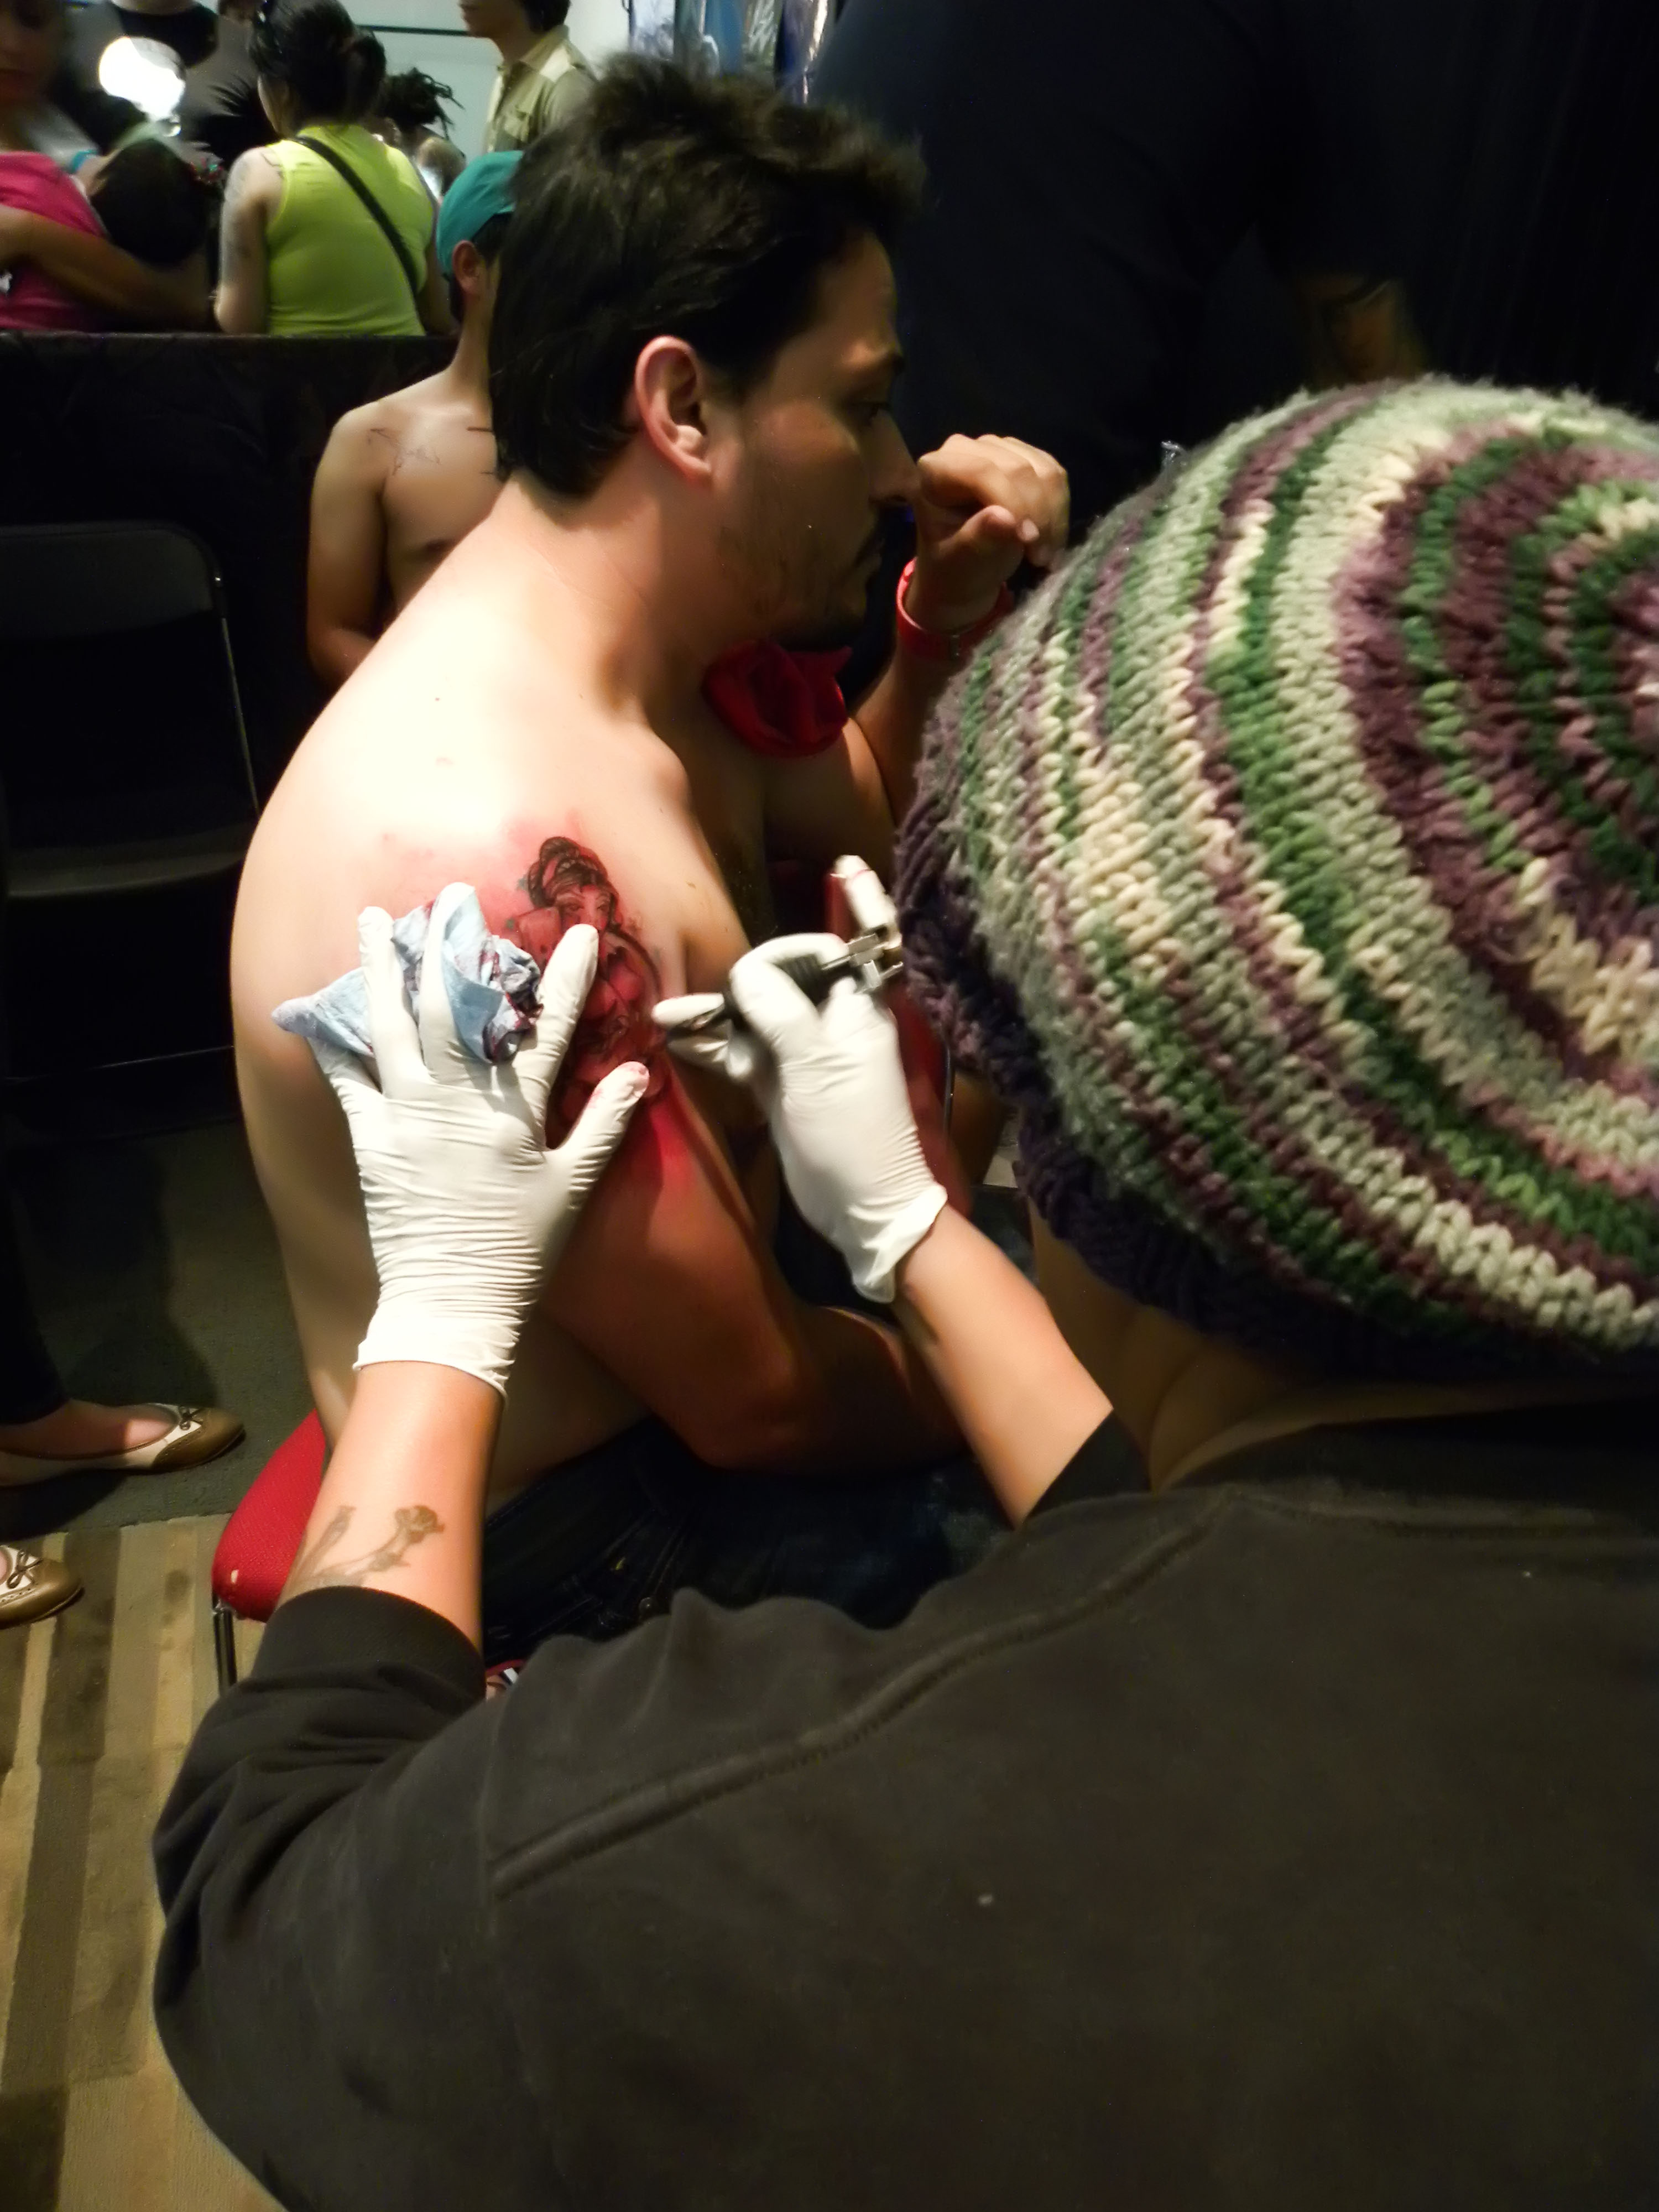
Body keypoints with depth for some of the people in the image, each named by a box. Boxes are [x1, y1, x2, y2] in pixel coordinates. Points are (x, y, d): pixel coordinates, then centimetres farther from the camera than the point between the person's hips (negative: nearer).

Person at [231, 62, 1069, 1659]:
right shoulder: (492, 856, -36)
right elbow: (757, 1404, -28)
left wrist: (945, 622, -7)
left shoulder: (620, 645, -6)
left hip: (681, 1327, 9)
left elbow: (856, 832, 12)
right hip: (574, 1517, -8)